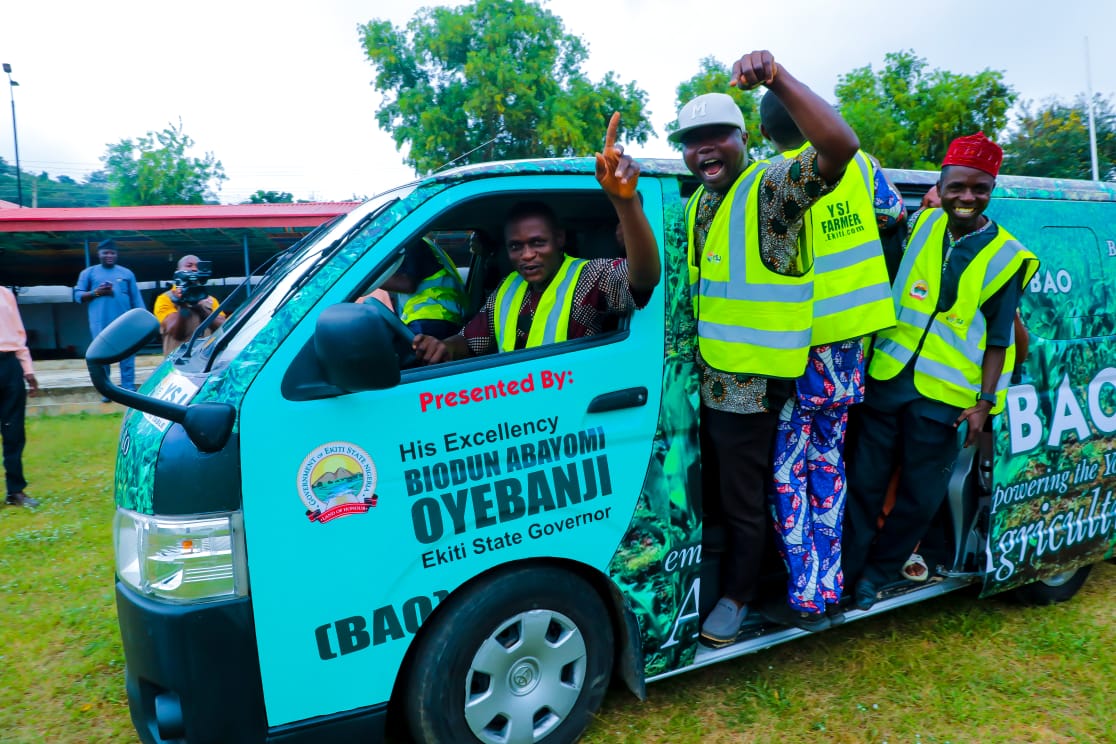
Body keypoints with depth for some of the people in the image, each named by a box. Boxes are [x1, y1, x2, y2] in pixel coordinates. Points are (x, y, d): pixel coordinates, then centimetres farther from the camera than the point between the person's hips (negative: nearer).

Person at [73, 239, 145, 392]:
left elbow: (136, 298, 10)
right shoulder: (88, 272, 10)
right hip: (101, 324, 0)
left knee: (127, 357, -1)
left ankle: (129, 390, 3)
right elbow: (78, 295, 5)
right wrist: (96, 293, -11)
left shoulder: (127, 273, 13)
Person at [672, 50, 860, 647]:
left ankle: (738, 595, 30)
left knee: (743, 499, 8)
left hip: (751, 380, -8)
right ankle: (718, 571, 44)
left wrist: (777, 78, -40)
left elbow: (840, 146, -33)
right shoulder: (698, 203, 11)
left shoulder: (772, 185, -14)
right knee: (713, 485, 23)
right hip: (708, 375, 8)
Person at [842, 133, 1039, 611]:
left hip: (945, 396, -1)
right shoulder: (921, 225, 5)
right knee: (864, 482, 6)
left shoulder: (1007, 257, -2)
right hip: (888, 378, 2)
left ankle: (878, 573, 29)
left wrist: (984, 401, -6)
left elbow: (998, 340, 0)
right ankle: (844, 570, 20)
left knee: (920, 498, 9)